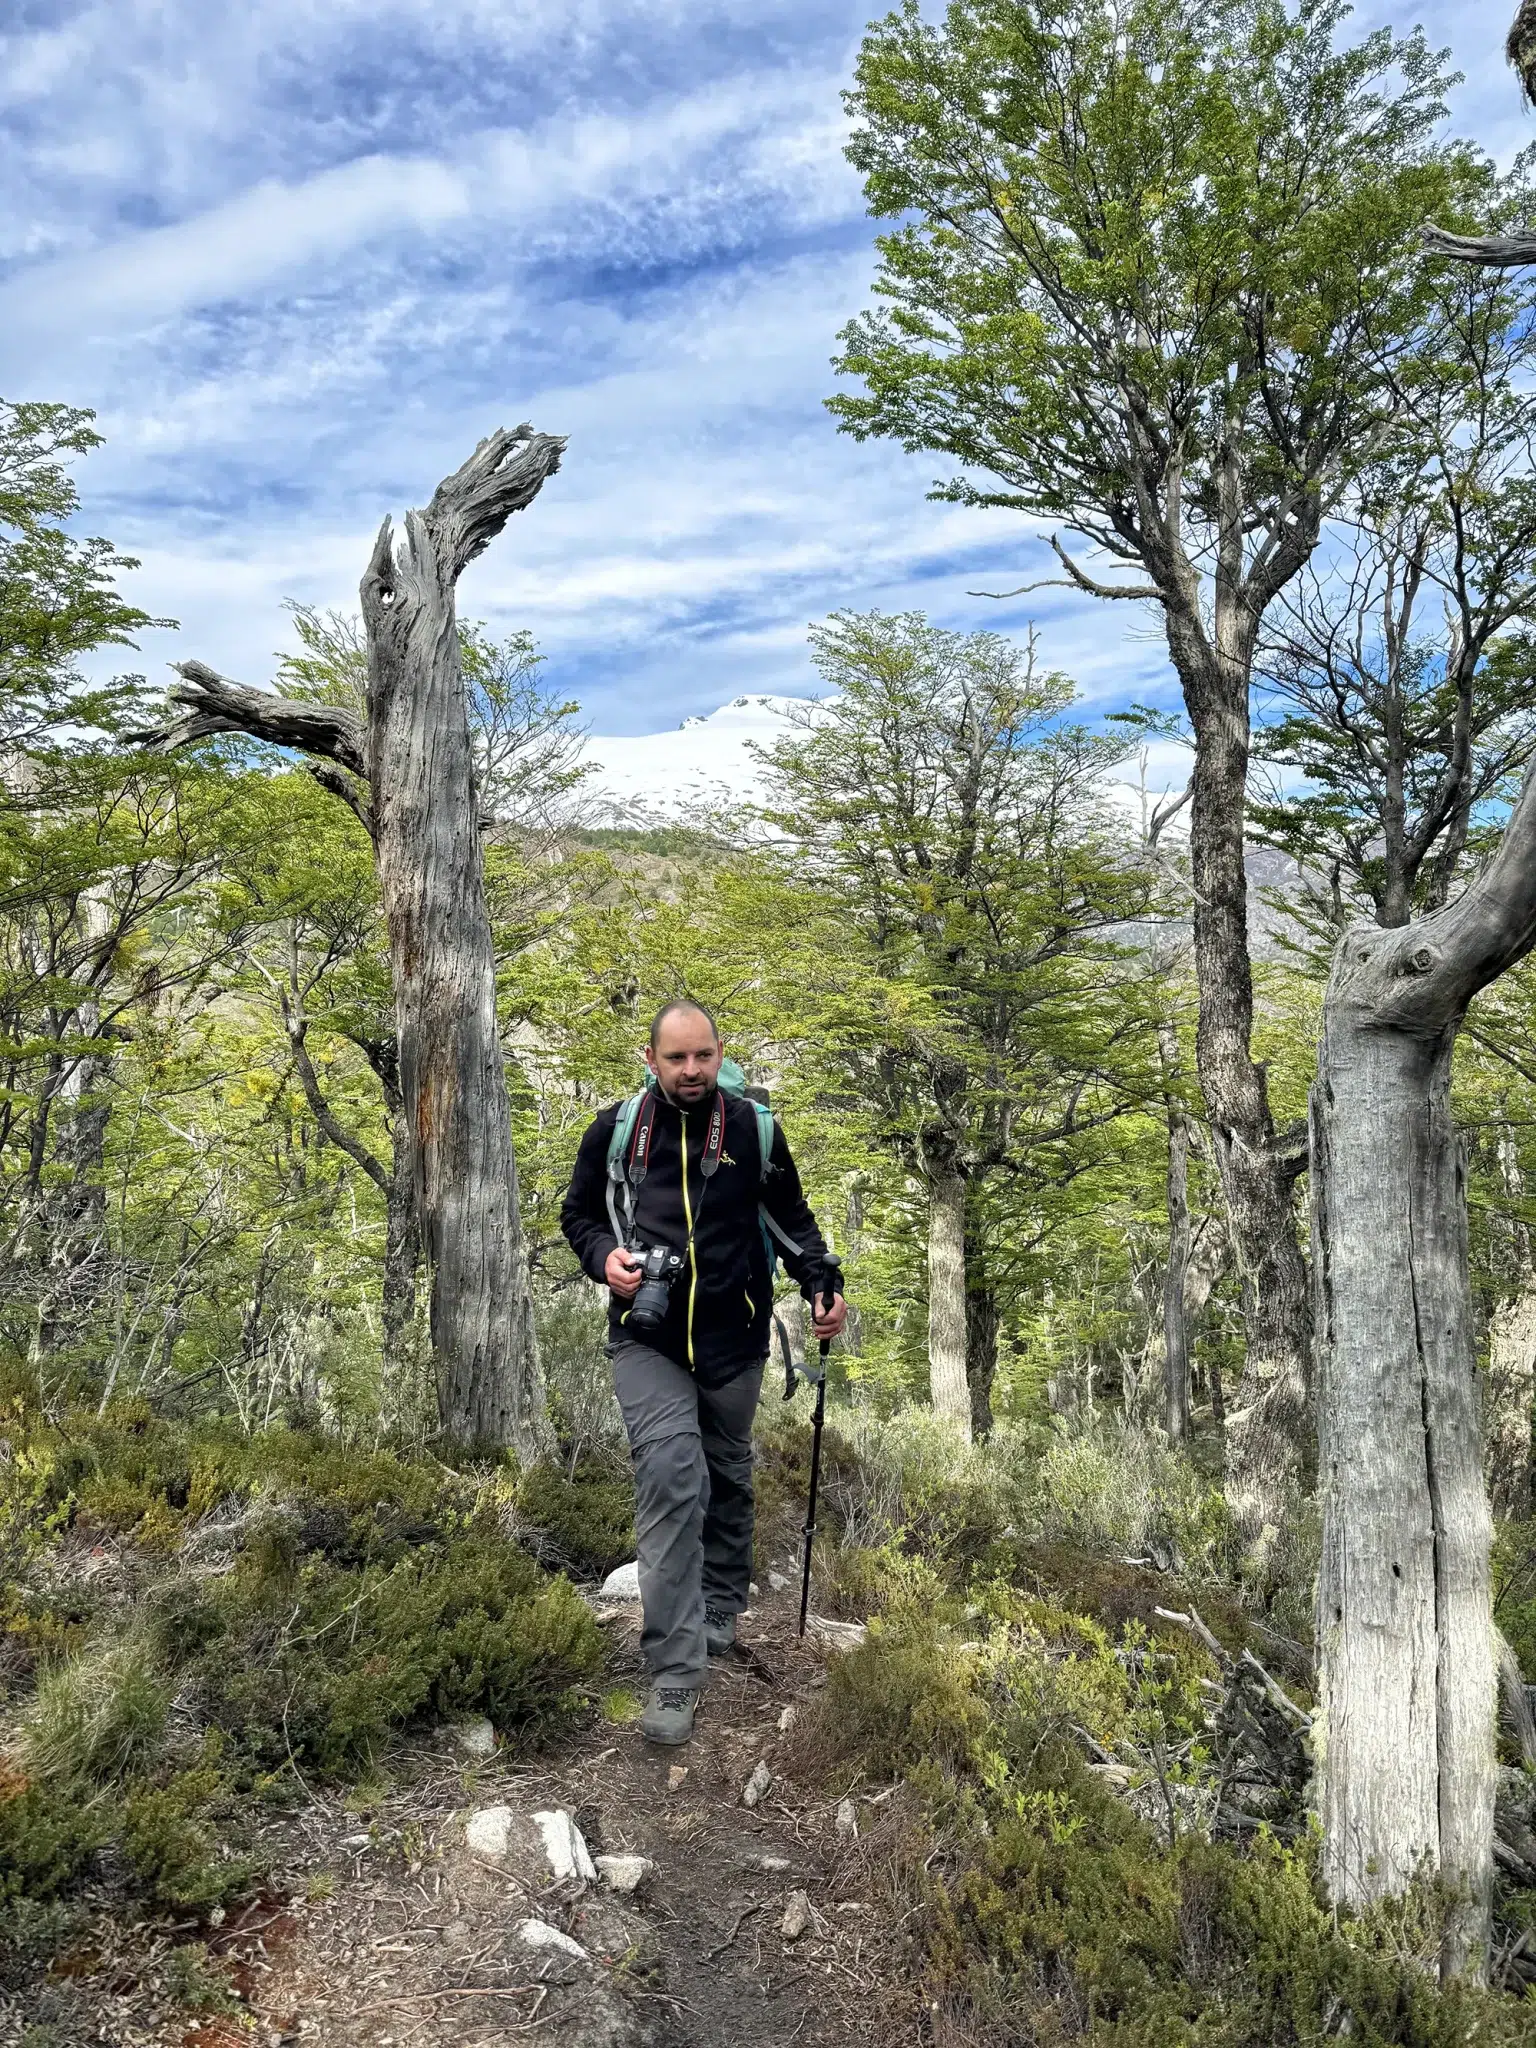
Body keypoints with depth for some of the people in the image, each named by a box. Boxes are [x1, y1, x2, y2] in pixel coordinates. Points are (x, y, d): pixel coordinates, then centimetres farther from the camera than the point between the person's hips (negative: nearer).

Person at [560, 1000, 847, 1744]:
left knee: (728, 1484, 16)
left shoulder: (753, 1128, -2)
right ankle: (674, 1673, -11)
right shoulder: (615, 1131, -3)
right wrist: (604, 1258, -11)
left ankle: (718, 1620, 38)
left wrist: (822, 1283, -6)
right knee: (669, 1480, -17)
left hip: (733, 1340, 2)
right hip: (647, 1341, -2)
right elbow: (578, 1213, 10)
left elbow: (791, 1219, 9)